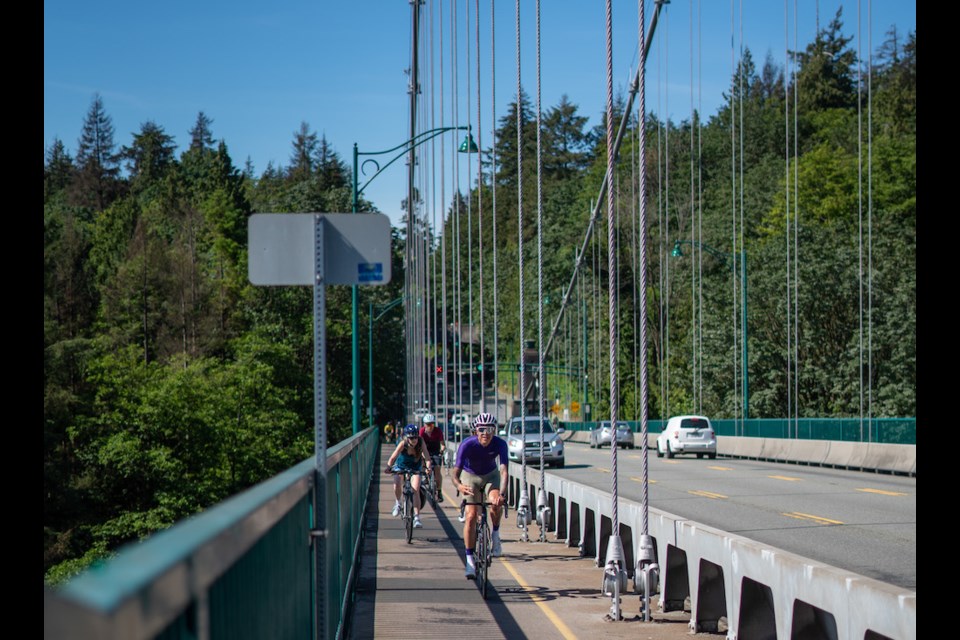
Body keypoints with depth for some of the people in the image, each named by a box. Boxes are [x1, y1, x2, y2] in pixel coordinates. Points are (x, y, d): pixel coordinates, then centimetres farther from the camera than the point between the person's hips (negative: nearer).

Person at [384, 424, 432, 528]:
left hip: (415, 467, 0)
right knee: (396, 485, -22)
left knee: (415, 491, -13)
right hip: (401, 466, 0)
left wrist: (428, 467, -51)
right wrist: (388, 467, -53)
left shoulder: (421, 443, -26)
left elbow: (426, 457, -33)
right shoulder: (403, 444, -29)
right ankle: (398, 503, 10)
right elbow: (393, 457, -36)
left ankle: (416, 517, -10)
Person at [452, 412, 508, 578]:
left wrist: (502, 494, -53)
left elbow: (503, 470, -37)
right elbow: (456, 472, -34)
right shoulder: (467, 445, -30)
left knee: (496, 503, -30)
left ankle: (496, 533, -1)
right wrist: (459, 485, -57)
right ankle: (470, 560, -5)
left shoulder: (500, 444, -27)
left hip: (491, 475, 1)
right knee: (471, 516, -14)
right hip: (470, 476, -1)